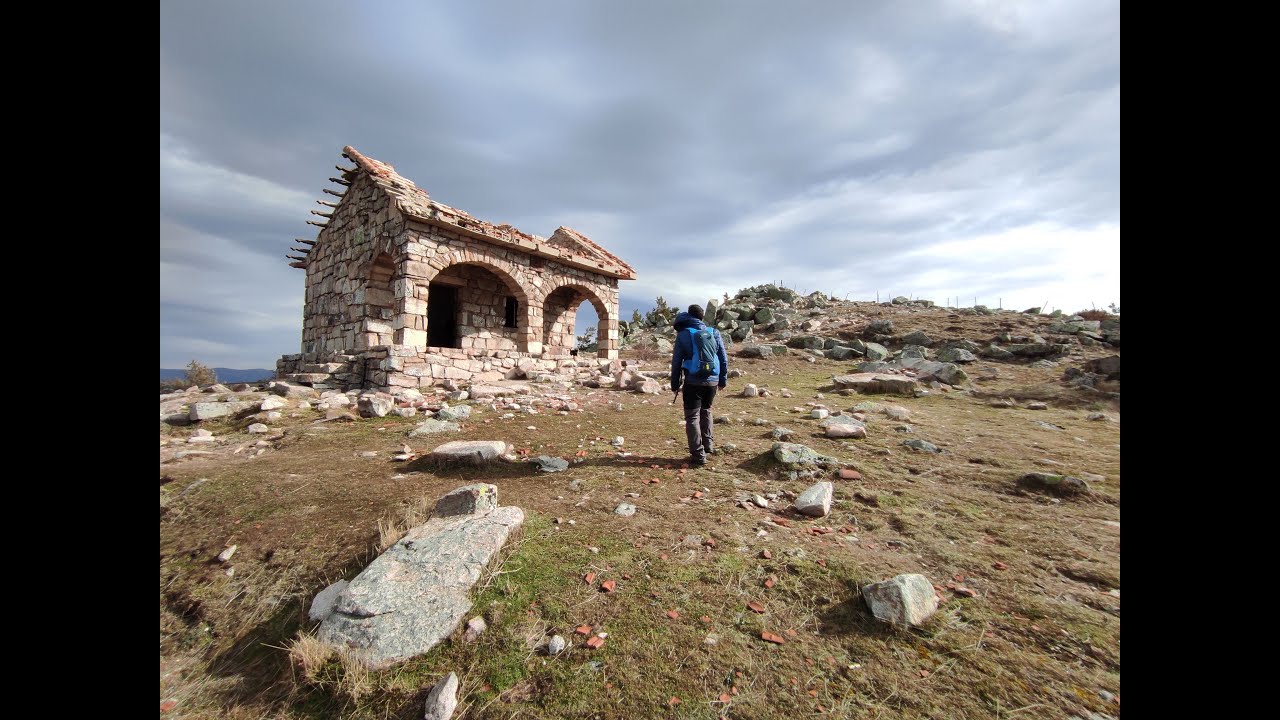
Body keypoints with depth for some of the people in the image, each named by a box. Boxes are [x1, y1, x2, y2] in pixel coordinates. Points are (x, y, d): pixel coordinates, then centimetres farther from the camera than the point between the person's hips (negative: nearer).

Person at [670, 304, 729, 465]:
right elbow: (724, 359, 9)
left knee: (692, 417, 5)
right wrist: (723, 379, 18)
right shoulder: (714, 333, 7)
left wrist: (675, 384, 6)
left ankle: (698, 454, 2)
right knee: (706, 412, 24)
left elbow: (676, 362, -1)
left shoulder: (683, 334, -1)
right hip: (712, 381, 4)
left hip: (693, 381, -4)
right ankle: (708, 445, 29)